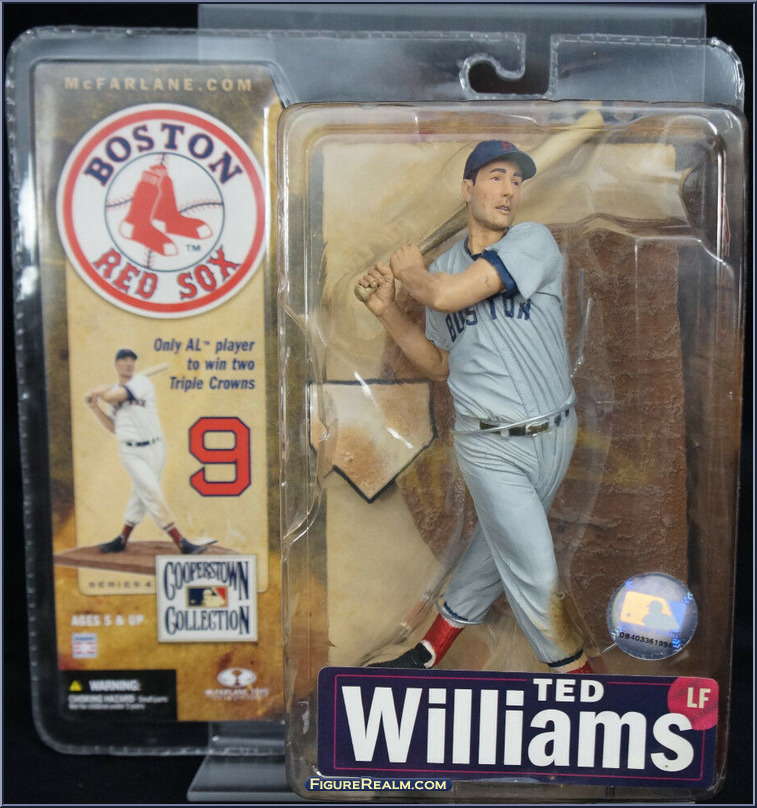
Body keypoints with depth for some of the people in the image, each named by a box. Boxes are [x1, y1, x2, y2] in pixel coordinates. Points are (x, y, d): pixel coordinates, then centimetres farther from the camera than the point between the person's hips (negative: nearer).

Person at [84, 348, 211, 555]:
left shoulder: (142, 382, -4)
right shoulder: (113, 390, 12)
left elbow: (112, 396, -16)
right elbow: (113, 427, 14)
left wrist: (96, 392, 4)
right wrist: (94, 407, 6)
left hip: (155, 449, -1)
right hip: (131, 452, 1)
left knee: (140, 496, 4)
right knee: (152, 492, -11)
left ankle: (121, 540, 21)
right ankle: (181, 543, -10)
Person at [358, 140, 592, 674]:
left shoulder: (535, 241, -6)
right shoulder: (442, 267, 7)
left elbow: (447, 295, -19)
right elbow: (441, 366, 13)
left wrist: (410, 271, 1)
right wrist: (388, 310, 4)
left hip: (555, 434, 0)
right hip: (491, 445, 0)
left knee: (501, 542, 14)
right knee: (536, 576, -3)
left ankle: (440, 638, 37)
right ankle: (575, 669, 22)